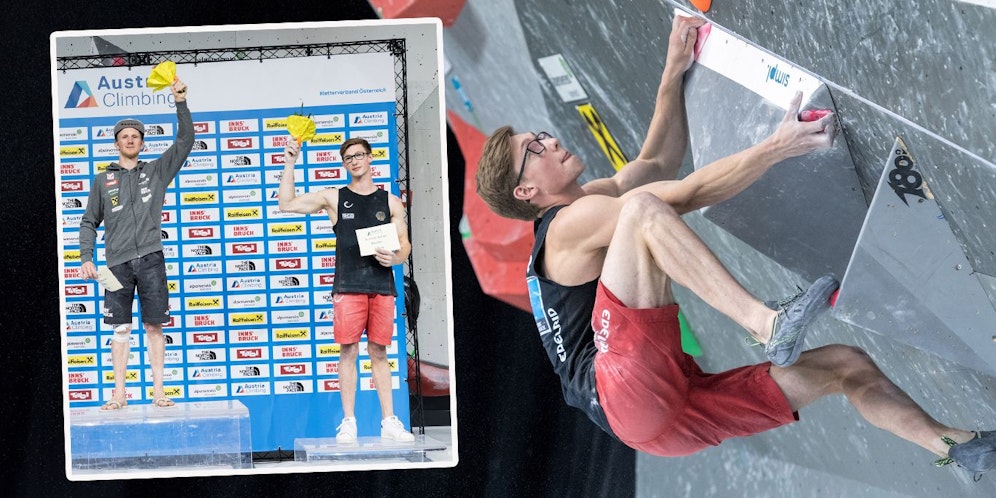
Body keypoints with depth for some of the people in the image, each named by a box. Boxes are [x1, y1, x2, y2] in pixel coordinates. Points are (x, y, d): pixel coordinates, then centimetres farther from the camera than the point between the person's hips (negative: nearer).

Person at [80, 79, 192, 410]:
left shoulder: (156, 171, 11)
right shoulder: (103, 180, 13)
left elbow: (185, 141, 4)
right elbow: (89, 222, 13)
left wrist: (181, 103, -5)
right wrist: (86, 258, 2)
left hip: (150, 259, -1)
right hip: (117, 262, 1)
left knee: (154, 326, 0)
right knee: (120, 328, 2)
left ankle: (159, 390, 5)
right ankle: (119, 393, 9)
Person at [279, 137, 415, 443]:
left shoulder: (390, 202, 12)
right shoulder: (334, 198, 9)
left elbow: (405, 245, 12)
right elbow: (287, 205, 6)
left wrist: (395, 258, -10)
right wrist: (290, 164, 0)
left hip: (382, 286, 1)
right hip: (348, 286, -1)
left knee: (379, 352, 6)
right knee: (348, 351, -2)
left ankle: (389, 422, 9)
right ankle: (349, 422, 6)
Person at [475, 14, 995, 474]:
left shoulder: (588, 200, 24)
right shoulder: (572, 221, -6)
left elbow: (657, 163, 28)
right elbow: (687, 194, -17)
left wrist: (674, 71, 26)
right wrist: (777, 147, -18)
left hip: (677, 413, 10)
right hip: (630, 394, -10)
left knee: (846, 363, 12)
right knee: (641, 207, -28)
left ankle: (950, 444, 21)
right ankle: (767, 324, -41)